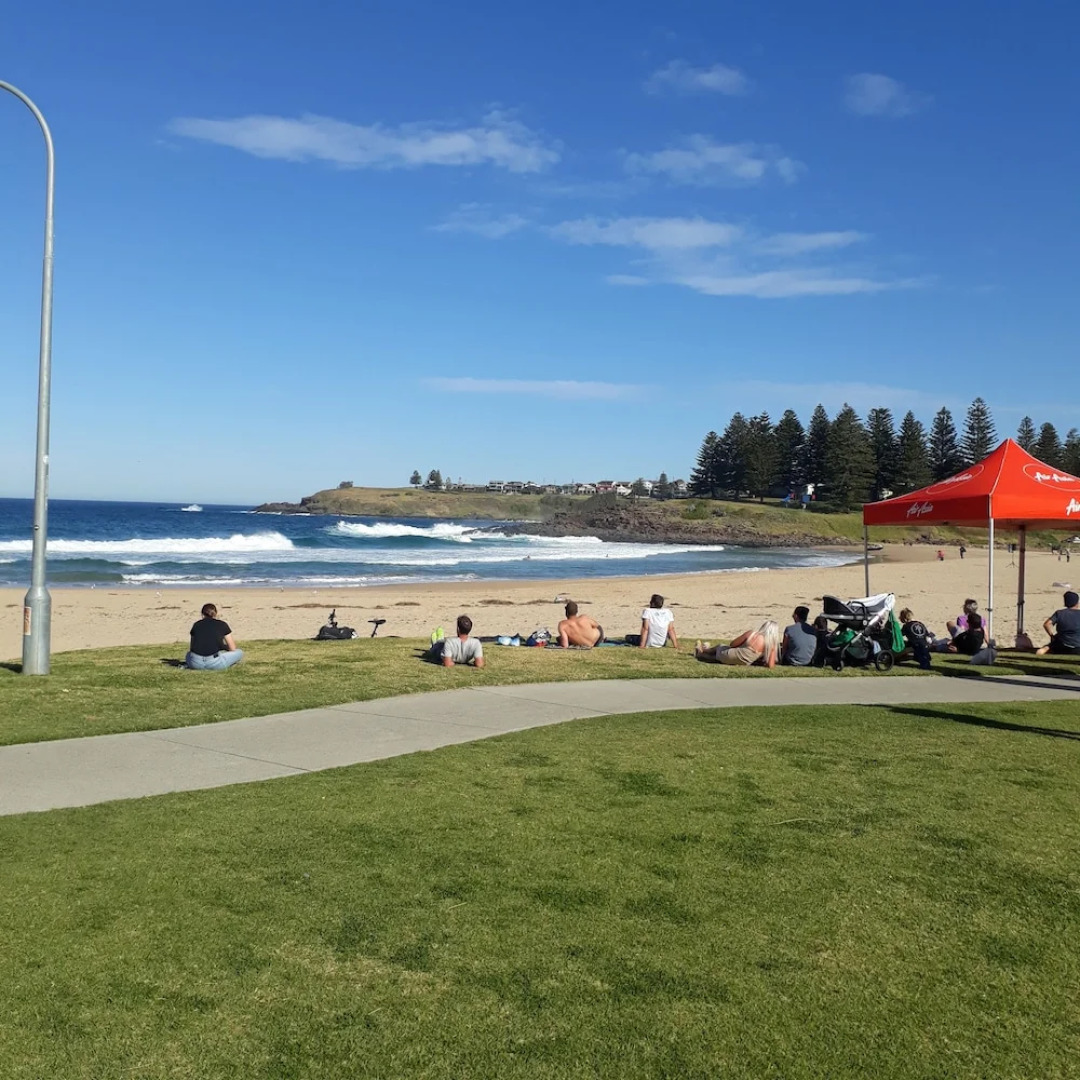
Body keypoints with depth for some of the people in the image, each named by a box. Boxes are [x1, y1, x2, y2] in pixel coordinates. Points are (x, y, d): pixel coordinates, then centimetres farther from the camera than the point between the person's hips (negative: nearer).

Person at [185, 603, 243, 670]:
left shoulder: (196, 625, 17)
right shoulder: (222, 625, 9)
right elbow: (233, 649, 14)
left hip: (195, 663, 4)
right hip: (214, 663, -4)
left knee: (188, 655, 41)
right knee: (239, 652, 18)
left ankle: (188, 664, 5)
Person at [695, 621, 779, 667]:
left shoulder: (751, 633, -12)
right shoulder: (771, 645, -11)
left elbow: (732, 644, -1)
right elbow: (770, 666, -13)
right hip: (743, 664, 2)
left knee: (719, 646, 35)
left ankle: (701, 651, 61)